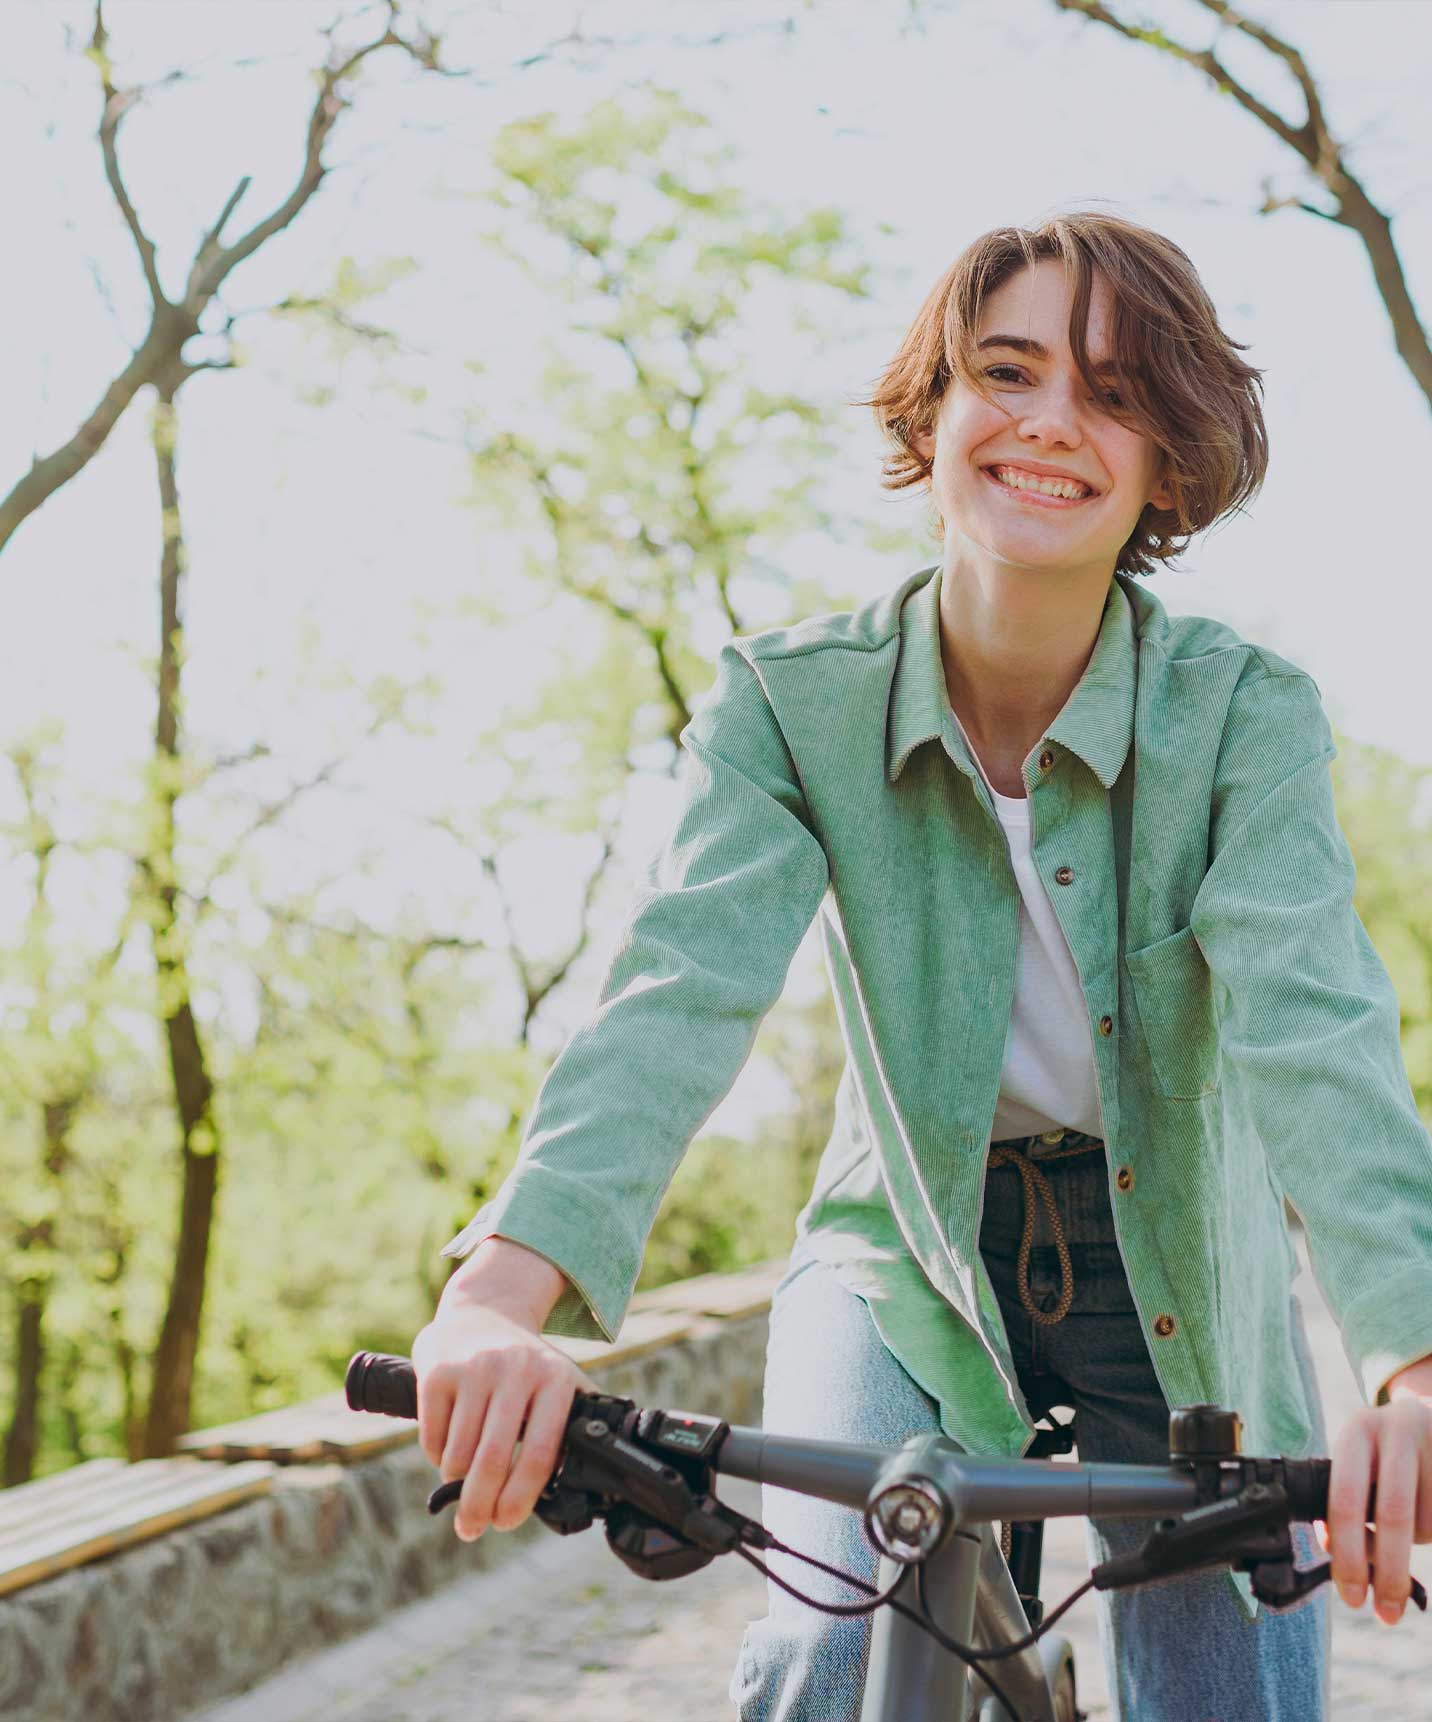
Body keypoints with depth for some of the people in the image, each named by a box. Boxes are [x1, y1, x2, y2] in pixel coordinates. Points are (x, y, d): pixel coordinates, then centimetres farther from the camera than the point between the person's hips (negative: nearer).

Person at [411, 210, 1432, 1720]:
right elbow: (682, 979, -30)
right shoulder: (791, 699, -16)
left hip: (1179, 1284, 1)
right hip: (908, 1258, 0)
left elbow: (1310, 1025, -31)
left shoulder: (1245, 711, -18)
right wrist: (504, 1292, -47)